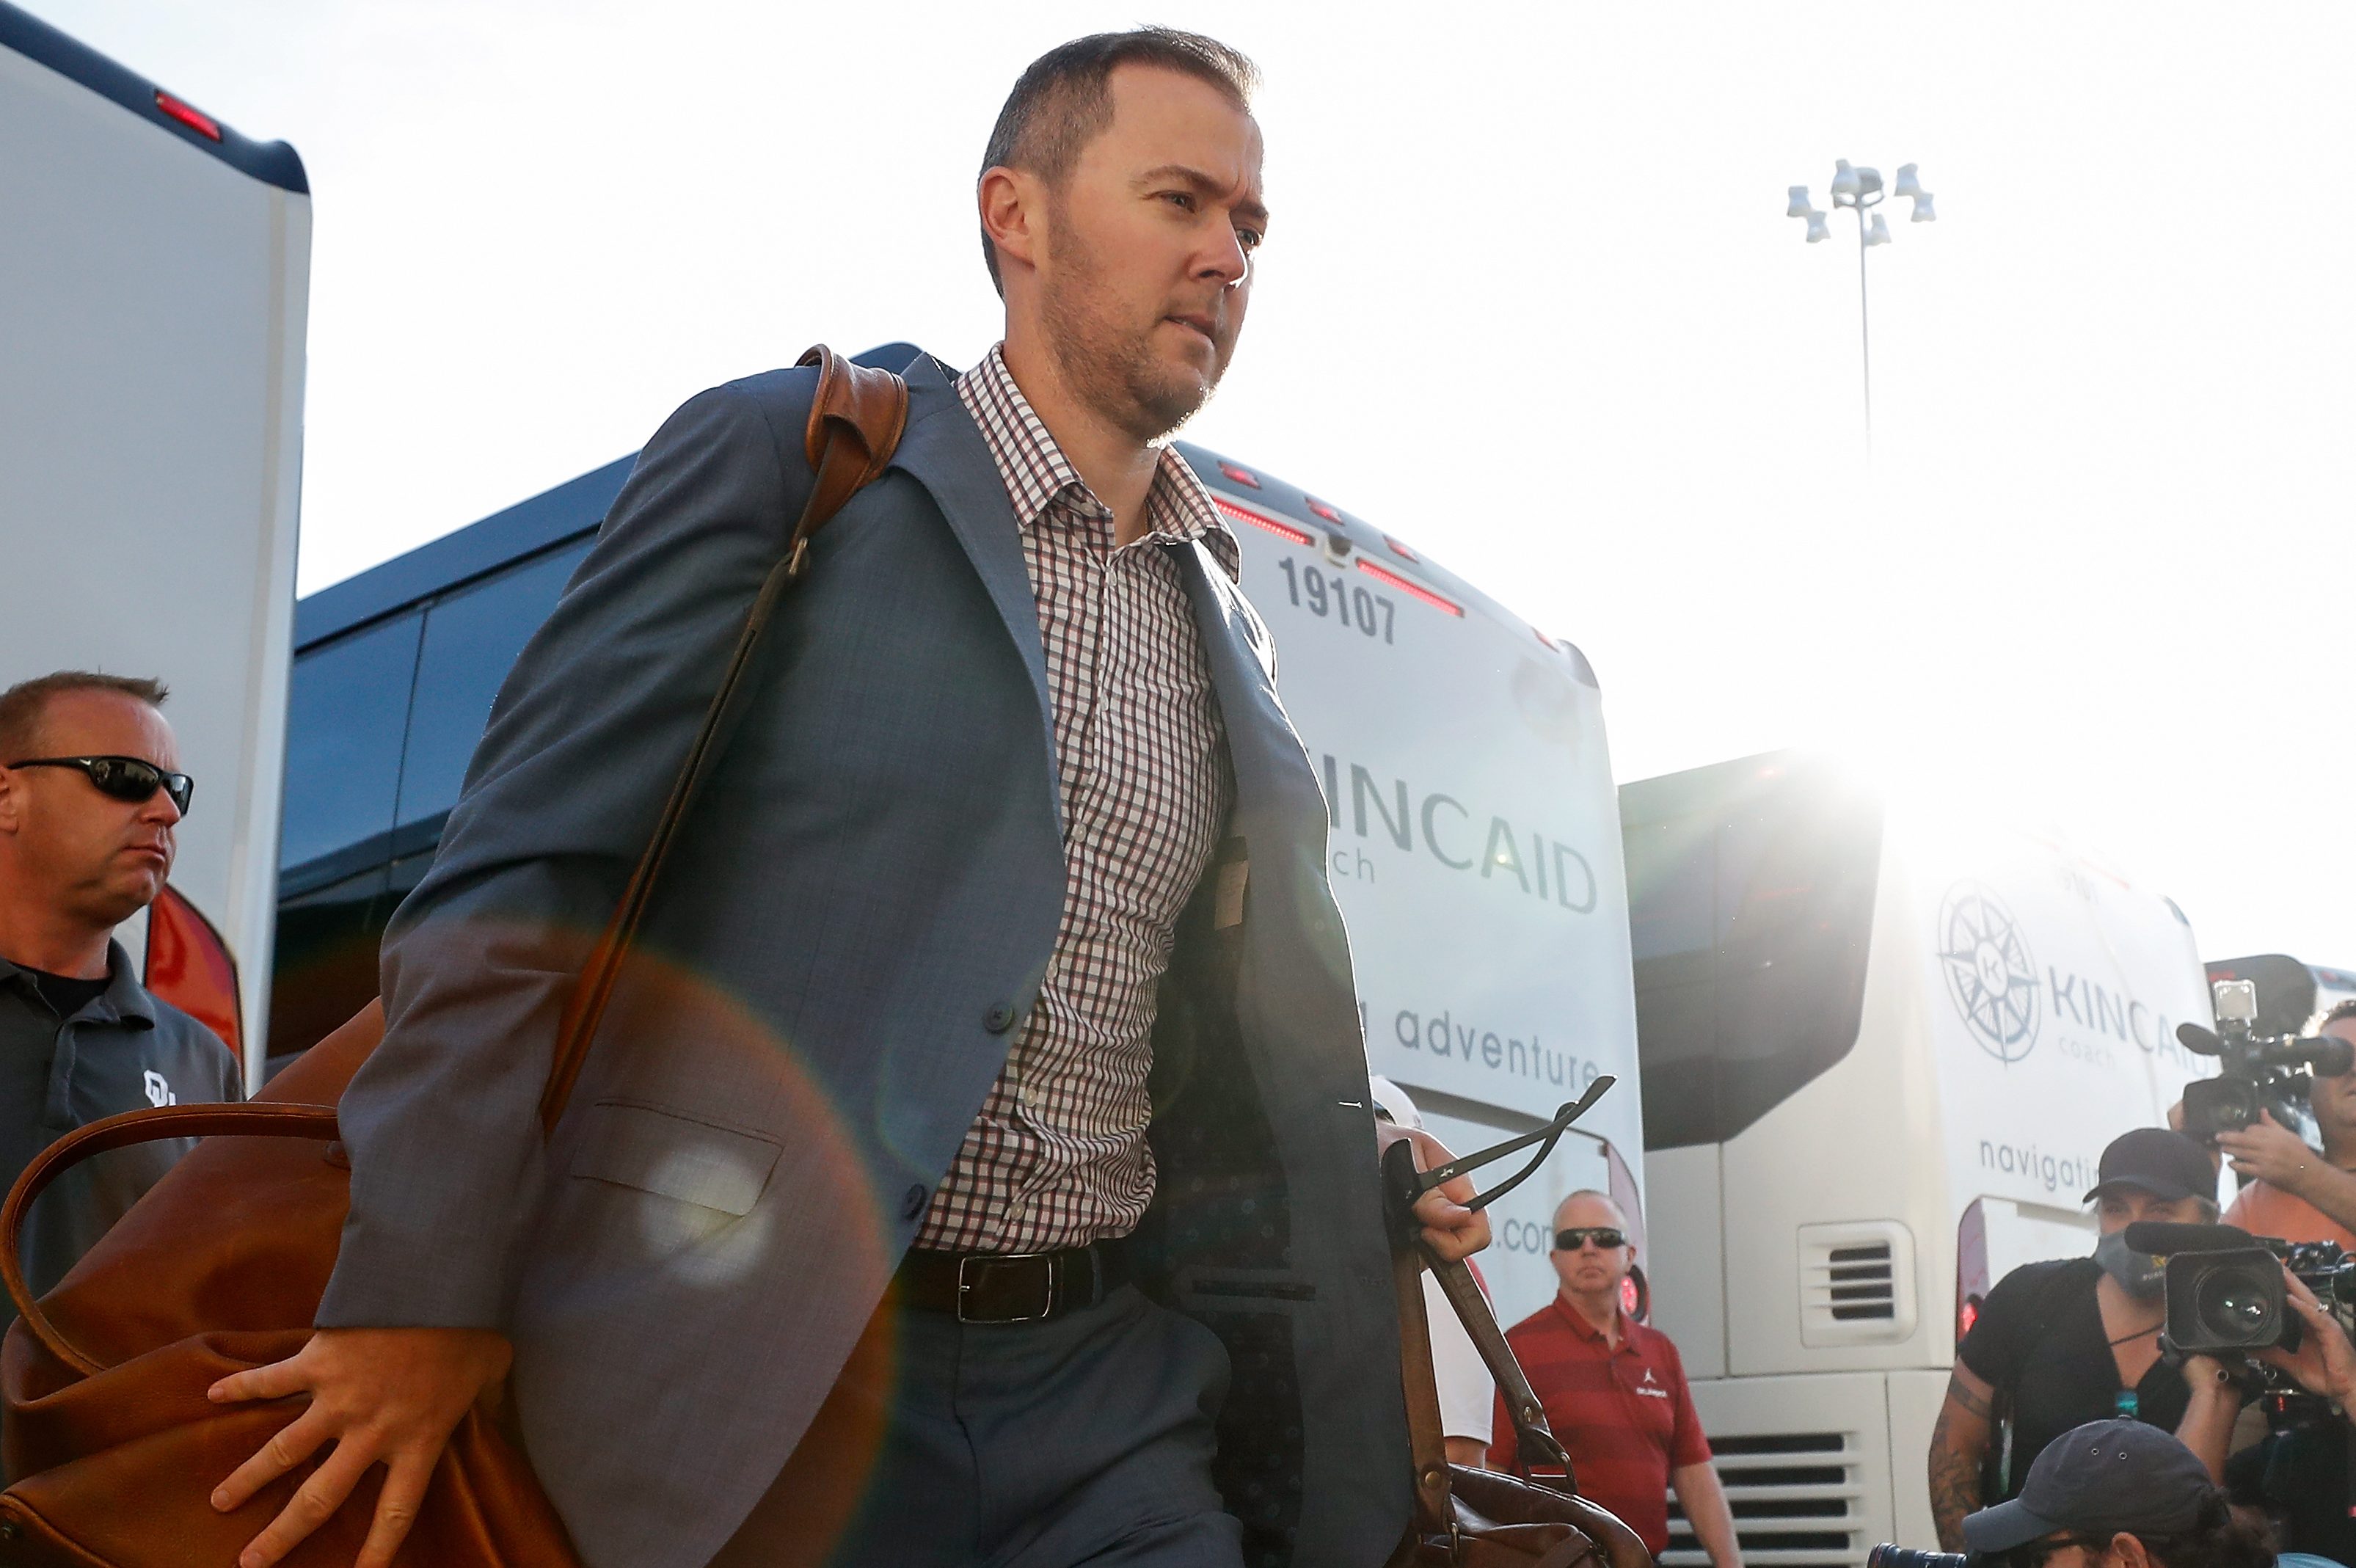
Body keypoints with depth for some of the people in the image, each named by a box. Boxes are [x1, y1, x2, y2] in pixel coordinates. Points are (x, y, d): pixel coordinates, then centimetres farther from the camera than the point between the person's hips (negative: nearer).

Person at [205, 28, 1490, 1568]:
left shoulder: (1229, 632, 15)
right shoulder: (782, 456, -2)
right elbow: (514, 887, -8)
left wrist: (1357, 1160, 7)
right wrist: (425, 1295, -14)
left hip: (1111, 1394, 5)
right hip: (755, 1372, -4)